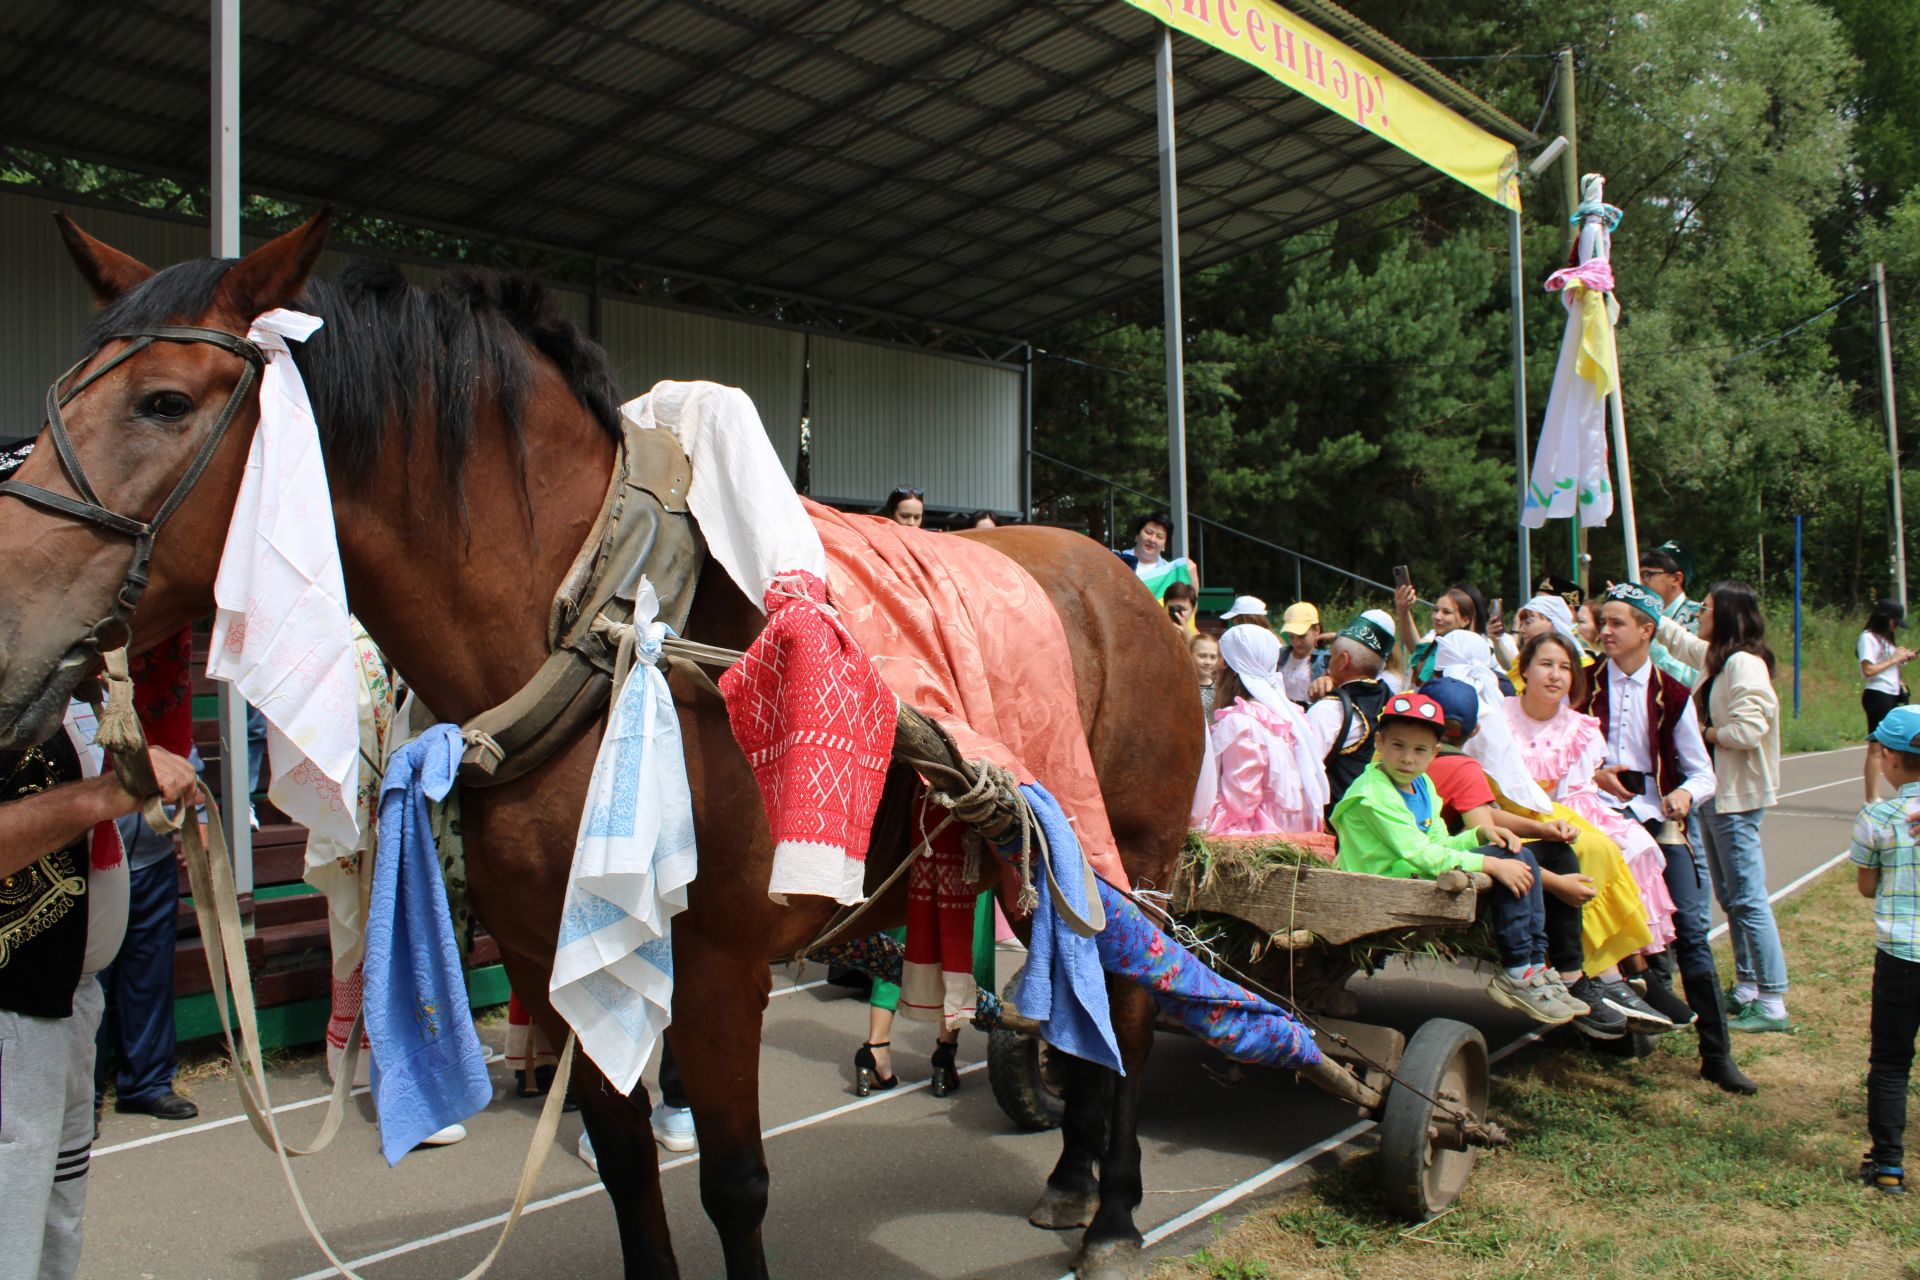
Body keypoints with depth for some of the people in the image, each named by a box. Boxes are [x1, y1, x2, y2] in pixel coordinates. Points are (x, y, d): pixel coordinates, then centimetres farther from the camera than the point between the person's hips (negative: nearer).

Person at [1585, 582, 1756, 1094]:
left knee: (1691, 930, -4)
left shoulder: (1672, 695, 7)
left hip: (1659, 815, 1)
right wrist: (1593, 773, -12)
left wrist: (1686, 793, -13)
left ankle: (1716, 1054, 4)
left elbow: (1702, 772, 8)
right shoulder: (1586, 682, 5)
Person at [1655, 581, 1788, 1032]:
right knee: (1730, 896, 15)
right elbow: (1674, 637, 28)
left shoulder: (1744, 664, -17)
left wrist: (1705, 732, -10)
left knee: (1748, 897, -6)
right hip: (1714, 792, 10)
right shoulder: (1714, 658, 10)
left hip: (1736, 797, -10)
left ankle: (1773, 1003, -1)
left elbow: (1748, 729, -26)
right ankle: (1746, 986, 25)